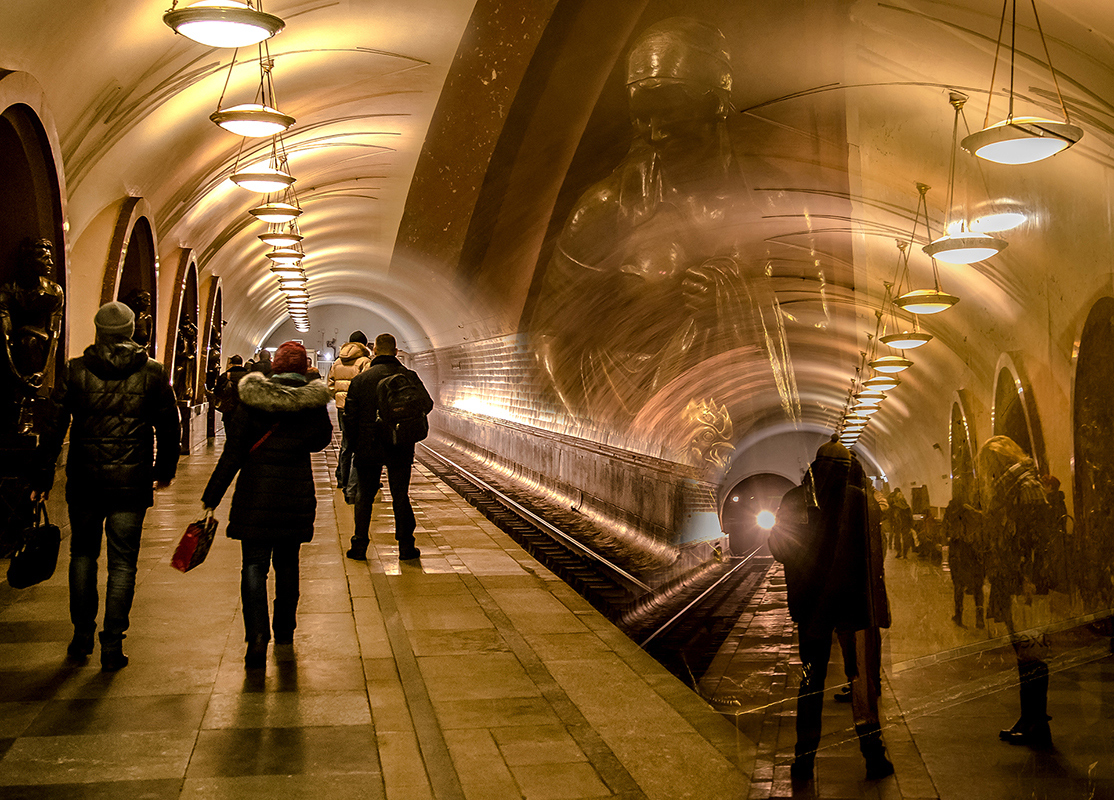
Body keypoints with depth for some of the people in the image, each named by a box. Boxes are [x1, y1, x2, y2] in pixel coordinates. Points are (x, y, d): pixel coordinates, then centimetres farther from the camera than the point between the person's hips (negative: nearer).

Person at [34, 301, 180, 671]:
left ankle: (82, 636, 23)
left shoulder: (75, 371, -2)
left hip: (85, 480, 1)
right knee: (122, 563, 5)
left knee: (83, 554, 19)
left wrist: (45, 474, 7)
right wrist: (165, 469, 18)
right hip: (132, 482, -1)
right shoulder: (152, 373, -2)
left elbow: (54, 425, 0)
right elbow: (168, 426, 4)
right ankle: (112, 645, 4)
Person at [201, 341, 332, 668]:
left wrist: (211, 497, -4)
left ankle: (258, 637, -16)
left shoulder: (253, 398, -8)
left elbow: (232, 453, -8)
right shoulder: (314, 402, -3)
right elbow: (321, 440, 15)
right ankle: (285, 631, 31)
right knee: (287, 562, 19)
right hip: (297, 495, 2)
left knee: (254, 565, 0)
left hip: (256, 494, -2)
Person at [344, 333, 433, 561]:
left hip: (368, 448, 0)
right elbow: (426, 404, -4)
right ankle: (405, 546, 11)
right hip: (400, 448, 0)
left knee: (364, 496, 11)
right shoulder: (409, 377, -4)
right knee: (401, 496, 9)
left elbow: (350, 416, -2)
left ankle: (359, 546, 11)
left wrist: (353, 445, 8)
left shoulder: (361, 379, -3)